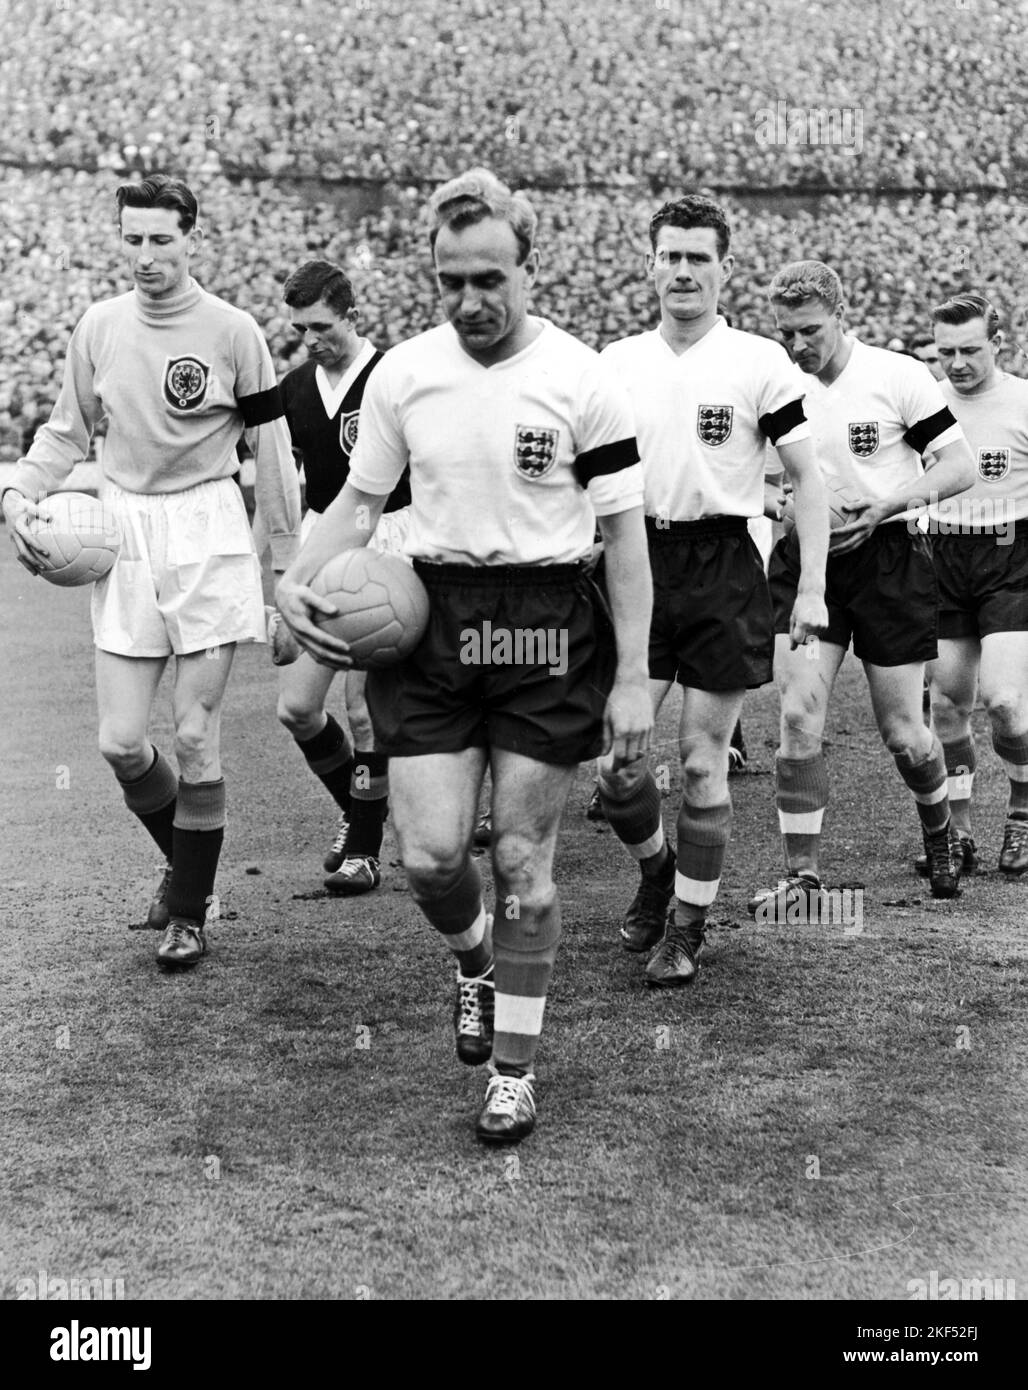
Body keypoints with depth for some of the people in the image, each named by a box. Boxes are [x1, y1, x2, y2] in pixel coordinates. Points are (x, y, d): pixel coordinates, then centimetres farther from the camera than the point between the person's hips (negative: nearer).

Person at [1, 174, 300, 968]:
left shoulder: (232, 333, -5)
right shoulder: (99, 328, 5)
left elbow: (272, 450, 0)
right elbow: (69, 430, 15)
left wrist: (288, 565, 1)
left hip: (208, 539, -3)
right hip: (124, 536, 3)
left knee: (196, 738, -2)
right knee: (121, 742, 0)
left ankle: (189, 912, 15)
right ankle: (186, 863, 28)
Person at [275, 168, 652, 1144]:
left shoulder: (581, 381, -7)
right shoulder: (401, 373, 2)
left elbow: (623, 532, -4)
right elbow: (359, 502, 12)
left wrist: (631, 678, -7)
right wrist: (295, 583, -6)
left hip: (548, 631, -2)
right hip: (429, 623, 3)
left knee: (522, 860, 3)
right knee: (429, 855, -3)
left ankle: (514, 1069, 20)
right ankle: (474, 958, 34)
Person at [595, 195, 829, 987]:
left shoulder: (760, 361, -2)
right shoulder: (617, 363, 7)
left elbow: (808, 481, 0)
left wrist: (812, 590, -6)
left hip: (724, 572, -3)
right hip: (640, 565, 3)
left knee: (703, 762, 0)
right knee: (615, 759, -2)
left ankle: (688, 925, 16)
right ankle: (655, 871, 28)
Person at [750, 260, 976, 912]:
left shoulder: (898, 375, -7)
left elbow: (960, 466, -6)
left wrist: (890, 503, -18)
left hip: (888, 558, -2)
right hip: (805, 561, 3)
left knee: (901, 730, 4)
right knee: (798, 718, -9)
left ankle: (940, 828, 36)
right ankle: (804, 877, 0)